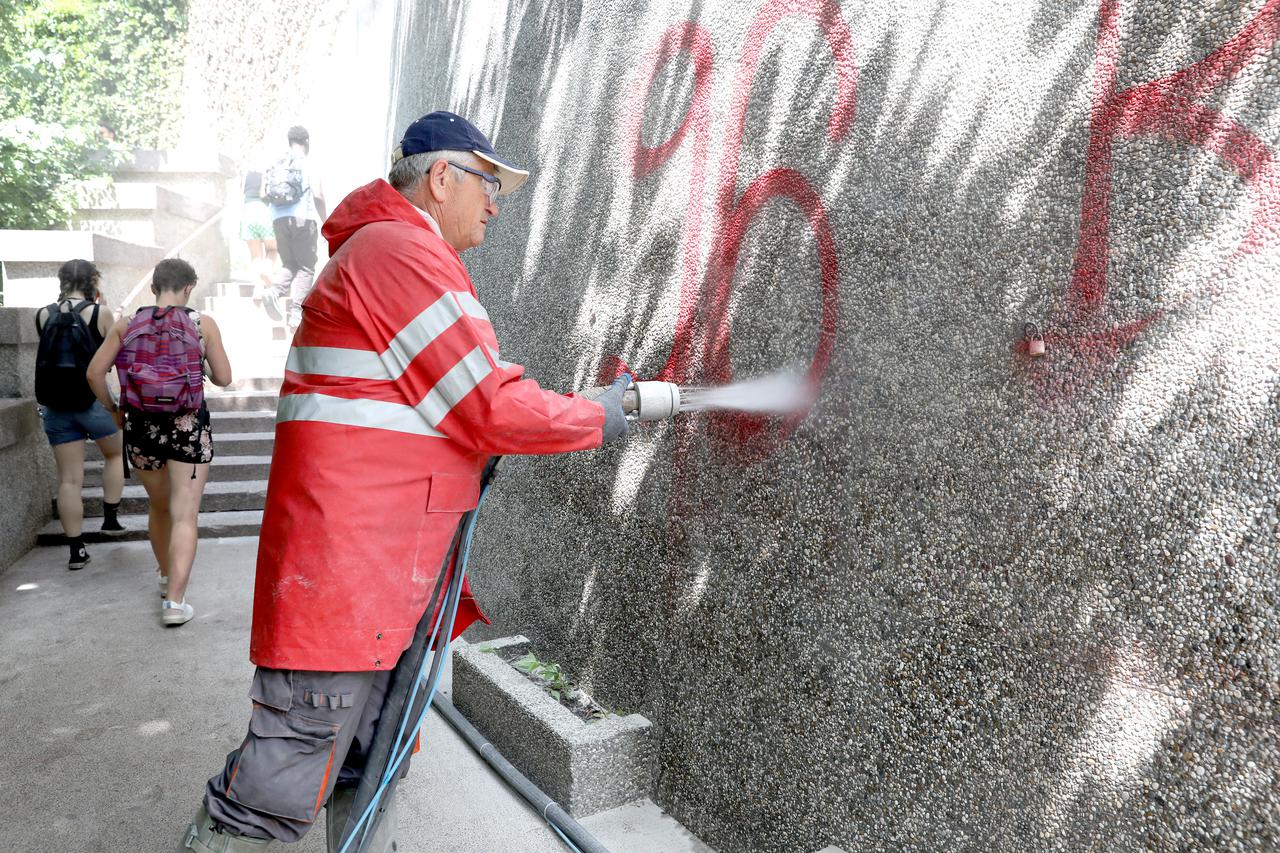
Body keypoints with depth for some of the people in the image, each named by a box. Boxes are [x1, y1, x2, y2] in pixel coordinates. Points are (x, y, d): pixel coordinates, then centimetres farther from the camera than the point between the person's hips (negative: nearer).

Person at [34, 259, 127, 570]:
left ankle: (77, 550, 9)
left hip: (56, 407, 3)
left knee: (69, 479, 6)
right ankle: (111, 518, 23)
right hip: (94, 402, -3)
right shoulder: (100, 313, -8)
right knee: (115, 454, 26)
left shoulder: (43, 315, 3)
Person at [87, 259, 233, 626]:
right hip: (188, 427, -3)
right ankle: (174, 600, -8)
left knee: (159, 508, 22)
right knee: (184, 515, 0)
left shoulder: (126, 325, 1)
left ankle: (167, 578, 40)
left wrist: (113, 408, 13)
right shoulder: (203, 324, -6)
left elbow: (95, 372, -1)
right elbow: (223, 378, -4)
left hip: (140, 427, 3)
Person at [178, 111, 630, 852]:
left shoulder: (384, 250, 23)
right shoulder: (404, 251, -13)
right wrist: (597, 421, -2)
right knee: (284, 789, -2)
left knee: (370, 771, 19)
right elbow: (492, 408, -16)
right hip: (344, 562, -11)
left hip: (394, 570, 11)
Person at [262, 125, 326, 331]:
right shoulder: (308, 165, -1)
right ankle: (296, 312, -11)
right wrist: (325, 221, 1)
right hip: (303, 219, -5)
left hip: (279, 220, 5)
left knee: (289, 264, 16)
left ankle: (274, 291, -12)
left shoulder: (275, 165, 13)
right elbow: (318, 195, -10)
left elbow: (263, 195, 8)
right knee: (306, 267, 1)